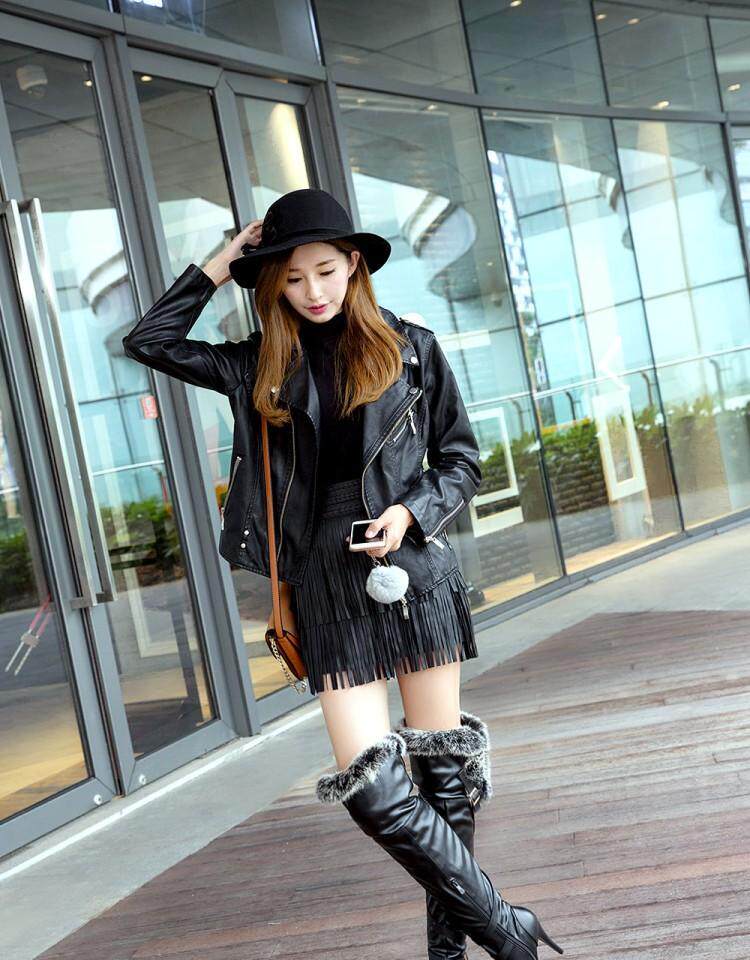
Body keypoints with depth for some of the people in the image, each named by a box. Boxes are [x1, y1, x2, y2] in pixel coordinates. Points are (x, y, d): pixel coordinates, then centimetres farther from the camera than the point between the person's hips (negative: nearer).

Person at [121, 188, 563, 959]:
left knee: (443, 766, 6)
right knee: (370, 788, -7)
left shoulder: (409, 348, 4)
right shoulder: (262, 366, 9)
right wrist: (220, 265, 5)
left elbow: (462, 459, 8)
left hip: (413, 568, -1)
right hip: (326, 584, 1)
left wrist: (411, 512, -10)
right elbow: (149, 342, 10)